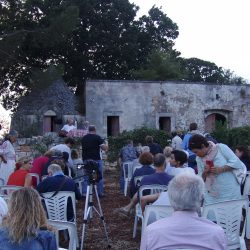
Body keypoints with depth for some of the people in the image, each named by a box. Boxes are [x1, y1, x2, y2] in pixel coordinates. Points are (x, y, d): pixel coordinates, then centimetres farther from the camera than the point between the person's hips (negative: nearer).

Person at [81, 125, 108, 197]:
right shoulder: (97, 137, -5)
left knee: (86, 177, 8)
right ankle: (100, 193, 9)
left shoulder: (83, 138, 11)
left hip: (86, 159, 4)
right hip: (96, 159, -4)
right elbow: (105, 148, -11)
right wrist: (106, 146, 10)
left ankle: (84, 193, 3)